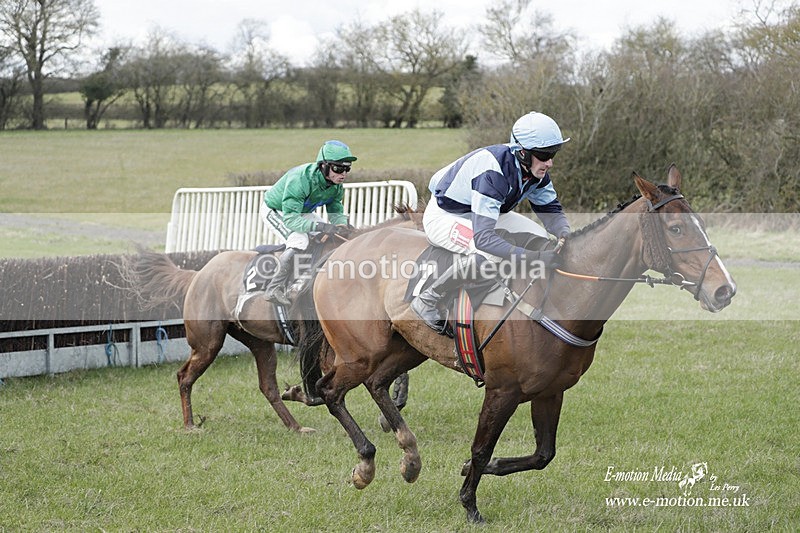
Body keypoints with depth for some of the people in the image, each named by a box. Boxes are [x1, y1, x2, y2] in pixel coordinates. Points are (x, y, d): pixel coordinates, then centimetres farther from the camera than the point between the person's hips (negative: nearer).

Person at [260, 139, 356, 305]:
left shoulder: (336, 185, -17)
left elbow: (336, 211, -6)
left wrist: (343, 225, -31)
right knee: (299, 240, -31)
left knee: (332, 237, 1)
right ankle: (274, 288, -26)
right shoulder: (300, 179, -41)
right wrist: (322, 226, -54)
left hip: (301, 211, 8)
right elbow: (290, 219, -45)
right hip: (274, 210, -8)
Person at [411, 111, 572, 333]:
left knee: (542, 238, -2)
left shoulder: (536, 171, -14)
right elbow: (483, 238, -45)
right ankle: (427, 301, -20)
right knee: (490, 254, -35)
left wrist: (565, 236, -22)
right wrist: (533, 257, -50)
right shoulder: (492, 173, -39)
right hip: (444, 217, -9)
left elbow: (551, 209, 2)